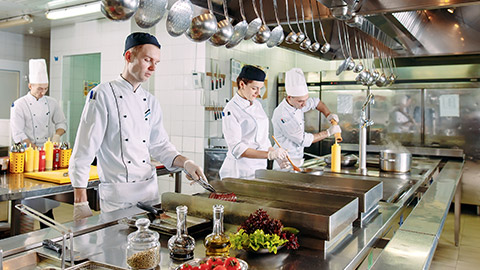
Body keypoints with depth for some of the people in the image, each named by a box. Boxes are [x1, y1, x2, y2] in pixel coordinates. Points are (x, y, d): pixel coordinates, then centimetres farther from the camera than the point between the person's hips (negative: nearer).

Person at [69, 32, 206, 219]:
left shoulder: (151, 102, 10)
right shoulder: (103, 94, -8)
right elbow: (84, 150, -10)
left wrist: (185, 163, -3)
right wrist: (80, 203, -12)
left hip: (150, 189, 6)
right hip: (116, 194, -5)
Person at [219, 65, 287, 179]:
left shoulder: (257, 105, 10)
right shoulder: (231, 110, -14)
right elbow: (236, 148, -21)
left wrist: (277, 157, 6)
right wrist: (269, 154, -27)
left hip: (260, 168, 7)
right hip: (240, 172, -6)